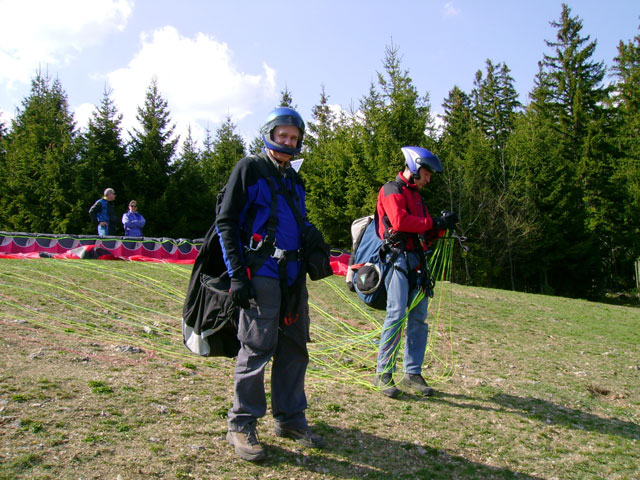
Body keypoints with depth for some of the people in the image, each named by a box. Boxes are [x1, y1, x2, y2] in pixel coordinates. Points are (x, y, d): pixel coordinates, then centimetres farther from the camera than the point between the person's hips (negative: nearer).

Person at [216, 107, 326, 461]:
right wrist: (237, 274, -13)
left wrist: (312, 236, 8)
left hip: (293, 276, 7)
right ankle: (242, 425, 7)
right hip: (261, 274, -7)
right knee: (256, 348, -6)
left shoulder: (293, 179, 20)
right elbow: (225, 222, -6)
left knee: (294, 348, 11)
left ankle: (289, 419, 23)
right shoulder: (249, 168, -1)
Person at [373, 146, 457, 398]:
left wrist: (442, 225, 5)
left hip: (416, 261, 9)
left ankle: (412, 373, 12)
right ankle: (383, 373, -5)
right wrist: (434, 222, -10)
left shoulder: (416, 195, 26)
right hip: (398, 257, -8)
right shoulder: (392, 190, 0)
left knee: (418, 318, 5)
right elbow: (400, 221, -18)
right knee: (397, 315, -14)